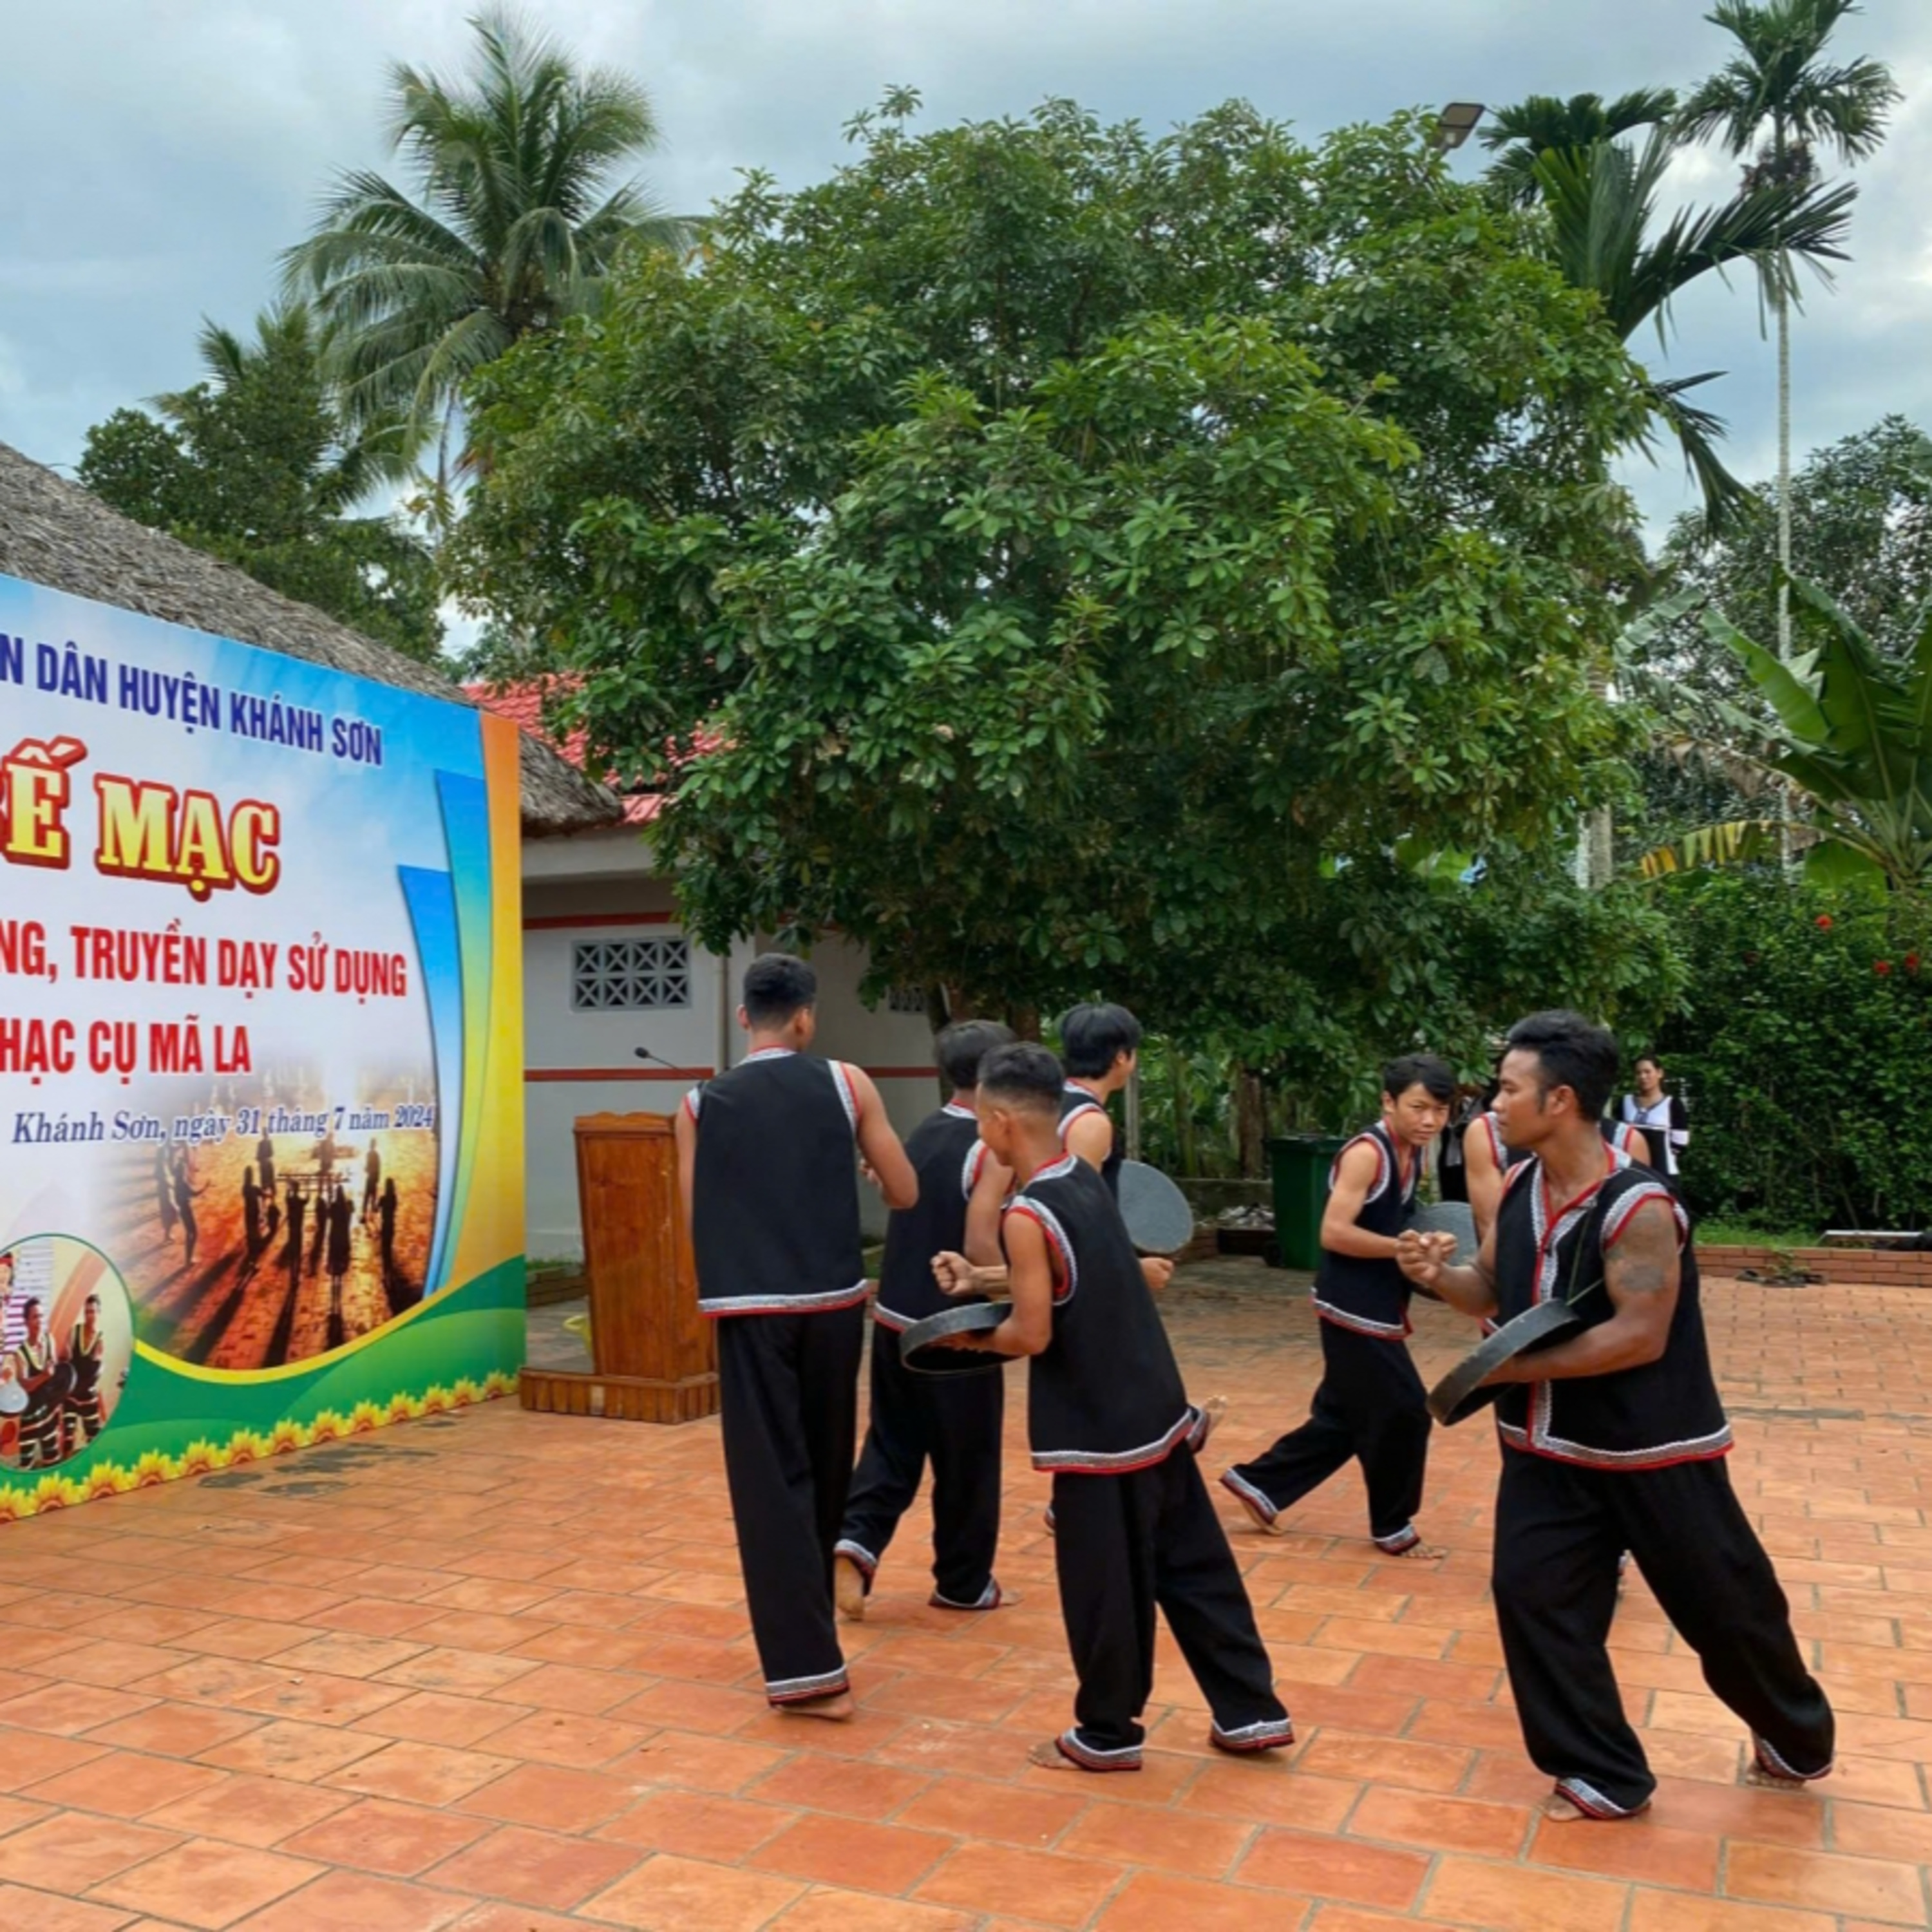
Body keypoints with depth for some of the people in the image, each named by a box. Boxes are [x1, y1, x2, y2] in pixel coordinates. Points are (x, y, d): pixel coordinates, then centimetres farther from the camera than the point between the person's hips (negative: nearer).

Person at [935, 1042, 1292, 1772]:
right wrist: (983, 1279, 10)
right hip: (1156, 1410, 9)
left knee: (1102, 1587, 8)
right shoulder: (1087, 1181, 6)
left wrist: (971, 1338, -1)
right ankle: (1252, 1712, 25)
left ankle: (1106, 1734, 23)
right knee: (1194, 1565, 16)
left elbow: (1033, 1333, -19)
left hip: (1097, 1431, -8)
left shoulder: (1027, 1214, -20)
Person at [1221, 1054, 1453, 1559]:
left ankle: (1259, 1483, 26)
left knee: (1344, 1417, 15)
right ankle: (1393, 1527, 17)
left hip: (1376, 1309, 9)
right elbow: (1333, 1233, -24)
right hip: (1355, 1309, -9)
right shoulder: (1367, 1154, -18)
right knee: (1403, 1413, -1)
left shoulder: (1411, 1155, 8)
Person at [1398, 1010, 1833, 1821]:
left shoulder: (1637, 1207, -25)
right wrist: (1438, 1276, -13)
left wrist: (1518, 1368, -26)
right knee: (1530, 1592, 2)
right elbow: (1498, 1294, 8)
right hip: (1549, 1447, 6)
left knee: (1723, 1607, 12)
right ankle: (1606, 1777, 17)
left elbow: (1640, 1336, -28)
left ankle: (1796, 1739, 42)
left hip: (1652, 1449, -6)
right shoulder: (1518, 1186, -3)